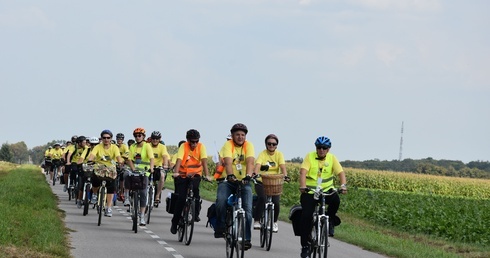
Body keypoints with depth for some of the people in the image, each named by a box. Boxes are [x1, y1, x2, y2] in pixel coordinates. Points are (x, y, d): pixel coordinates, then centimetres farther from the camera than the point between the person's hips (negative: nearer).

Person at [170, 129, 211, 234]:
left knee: (195, 188, -30)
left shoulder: (201, 147, -10)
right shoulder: (183, 146, -13)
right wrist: (175, 173, -41)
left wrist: (207, 175, -33)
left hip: (195, 174, 0)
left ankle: (196, 213, -13)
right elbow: (179, 160, -25)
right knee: (181, 198, -8)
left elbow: (204, 161, -20)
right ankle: (175, 222, 8)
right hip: (183, 174, 0)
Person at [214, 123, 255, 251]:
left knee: (247, 209, -12)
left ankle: (246, 239, -6)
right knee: (221, 201, -28)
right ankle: (220, 227, -8)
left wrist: (248, 176, -38)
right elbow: (228, 162, -24)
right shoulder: (228, 145, -7)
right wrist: (230, 175, -43)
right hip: (228, 181, -1)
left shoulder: (248, 146, -2)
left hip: (244, 182, 2)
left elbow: (250, 162, -19)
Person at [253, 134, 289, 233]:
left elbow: (283, 166, -15)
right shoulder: (262, 154, -6)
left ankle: (274, 222, 14)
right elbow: (257, 165, -22)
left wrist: (285, 176, -34)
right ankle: (256, 221, -18)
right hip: (261, 182, -2)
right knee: (262, 198, -27)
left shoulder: (279, 154, 0)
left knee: (276, 202, -13)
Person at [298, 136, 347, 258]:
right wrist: (302, 186, -36)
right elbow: (303, 172, -18)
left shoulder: (332, 158, 0)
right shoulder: (309, 157, -6)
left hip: (326, 190, 1)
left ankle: (329, 220, 0)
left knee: (335, 200, -31)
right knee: (306, 216, -13)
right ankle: (305, 246, -1)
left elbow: (341, 172, -11)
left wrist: (343, 185, -31)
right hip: (309, 191, -1)